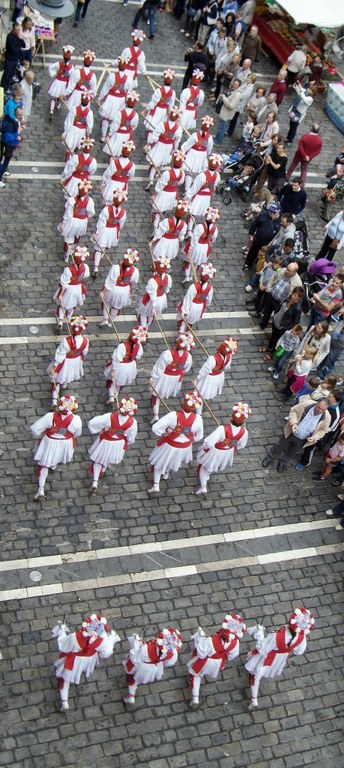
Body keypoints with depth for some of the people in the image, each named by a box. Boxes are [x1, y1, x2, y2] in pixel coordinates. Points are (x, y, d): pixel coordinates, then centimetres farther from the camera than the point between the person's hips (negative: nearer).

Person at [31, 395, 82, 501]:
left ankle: (41, 490, 15)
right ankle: (54, 465, 67)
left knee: (44, 464, 19)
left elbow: (35, 429, -22)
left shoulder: (50, 417, -33)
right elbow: (77, 434, -10)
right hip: (66, 444, 1)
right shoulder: (76, 420, -31)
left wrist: (39, 437, 1)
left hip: (49, 443, -1)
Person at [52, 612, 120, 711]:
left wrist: (61, 631, -10)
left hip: (74, 660, -2)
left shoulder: (75, 638, -45)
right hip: (90, 658, 2)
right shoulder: (102, 639, -38)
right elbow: (105, 654, -17)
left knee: (65, 677, 25)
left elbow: (63, 647, -25)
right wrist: (111, 638, -4)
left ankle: (64, 702, 33)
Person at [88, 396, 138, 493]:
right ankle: (103, 469, 63)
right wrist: (128, 444, 10)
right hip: (118, 444, 2)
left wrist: (97, 431, -9)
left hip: (105, 442, -2)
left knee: (98, 460, 23)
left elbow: (92, 423, -30)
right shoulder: (132, 422, -31)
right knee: (108, 458, 35)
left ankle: (95, 482, 18)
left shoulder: (109, 417, -37)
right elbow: (131, 438, -13)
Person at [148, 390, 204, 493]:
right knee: (174, 461, 36)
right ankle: (166, 473, 61)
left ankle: (156, 485, 30)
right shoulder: (198, 419, -27)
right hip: (185, 447, 3)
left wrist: (162, 434, -12)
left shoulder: (173, 415, -36)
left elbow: (156, 428, -32)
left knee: (159, 462, 25)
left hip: (169, 445, -3)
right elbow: (198, 437, -9)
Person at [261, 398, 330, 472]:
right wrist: (293, 423, -27)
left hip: (302, 440, 1)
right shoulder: (306, 405, -29)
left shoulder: (327, 417, -26)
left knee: (291, 453, 27)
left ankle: (282, 462, 58)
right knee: (279, 446, 24)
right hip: (290, 433, -1)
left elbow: (323, 430, -9)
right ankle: (269, 458, 52)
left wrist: (314, 437, -25)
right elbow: (293, 410, -12)